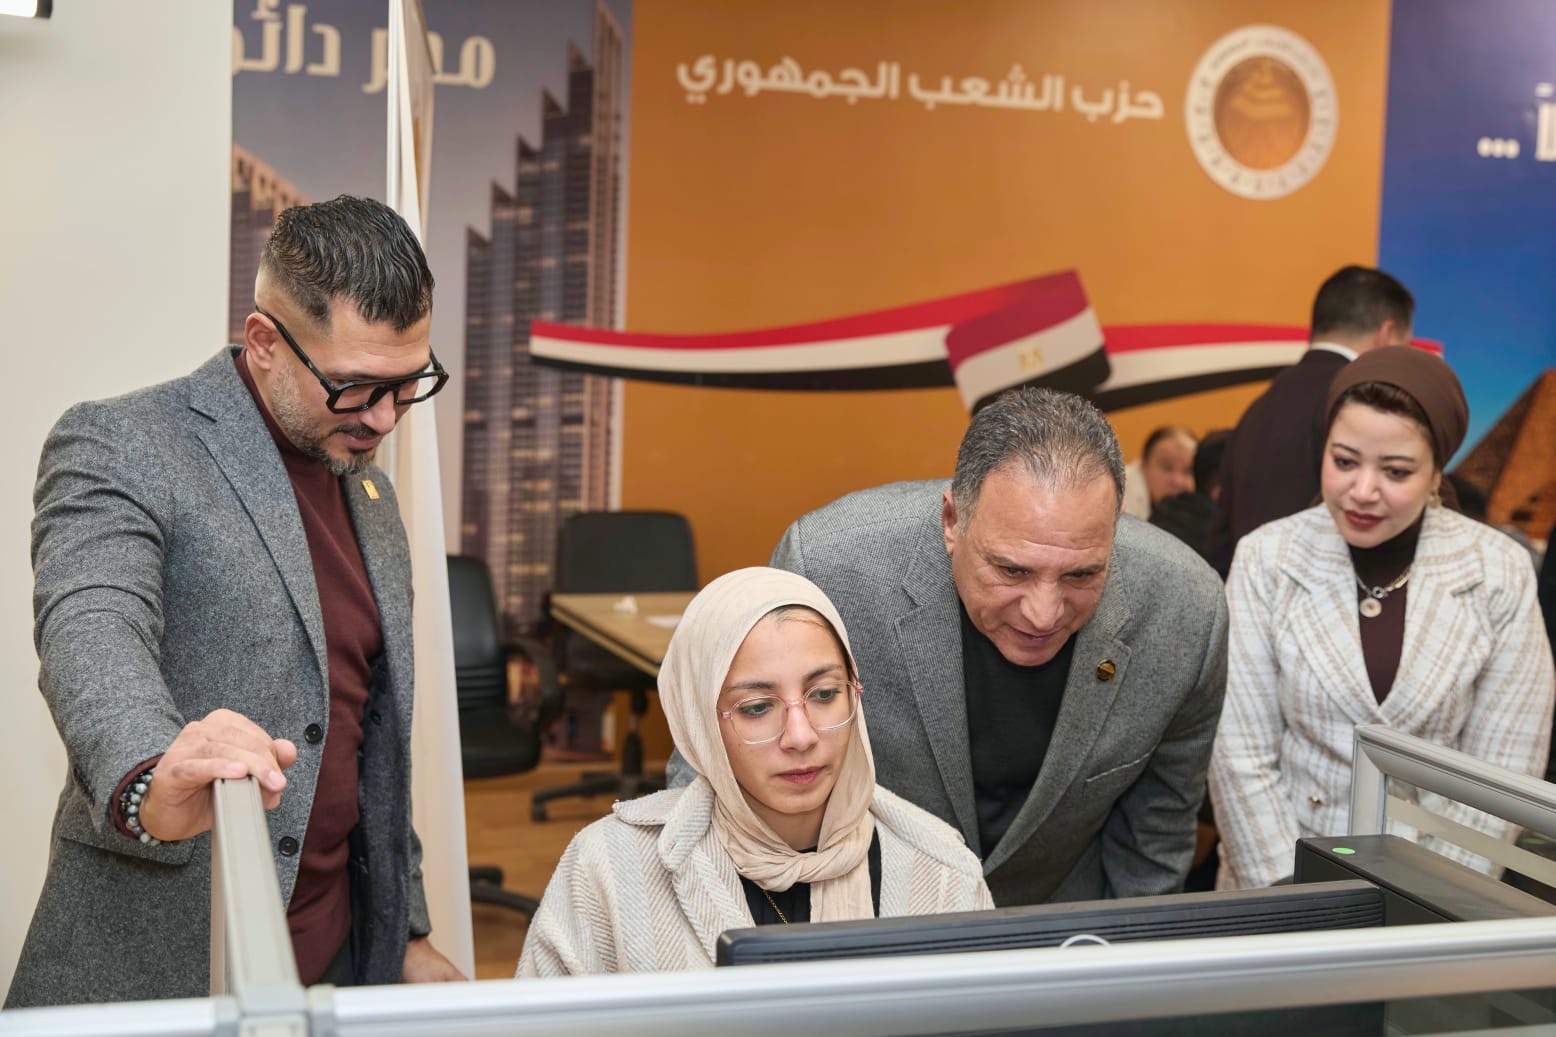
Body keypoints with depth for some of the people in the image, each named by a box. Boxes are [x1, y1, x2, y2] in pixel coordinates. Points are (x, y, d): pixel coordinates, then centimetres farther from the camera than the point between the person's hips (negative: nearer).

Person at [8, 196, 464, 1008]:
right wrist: (149, 786, -48)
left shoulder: (369, 493, 11)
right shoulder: (119, 447, -10)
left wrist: (406, 935, 15)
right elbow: (91, 634, -29)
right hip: (153, 972, -6)